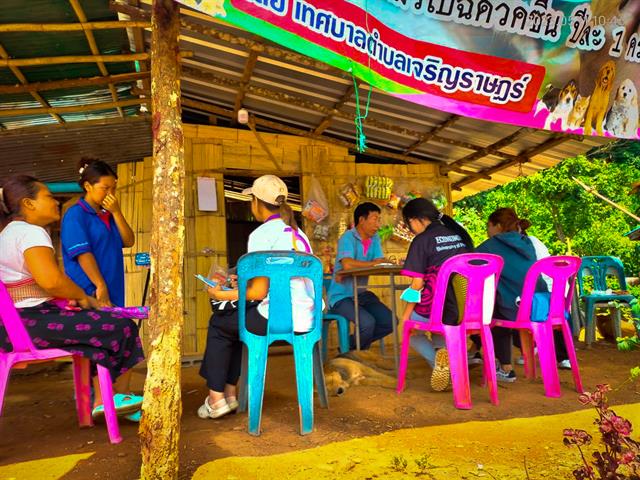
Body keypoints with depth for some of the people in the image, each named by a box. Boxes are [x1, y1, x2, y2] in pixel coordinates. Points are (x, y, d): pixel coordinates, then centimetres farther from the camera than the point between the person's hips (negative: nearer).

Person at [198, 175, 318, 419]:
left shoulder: (261, 234, -11)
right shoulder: (296, 232, 14)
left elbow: (259, 292, -13)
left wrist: (222, 295, 2)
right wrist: (243, 283, 30)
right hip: (306, 316, 8)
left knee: (218, 323, 18)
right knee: (233, 317, 26)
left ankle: (216, 398, 23)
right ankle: (230, 393, 29)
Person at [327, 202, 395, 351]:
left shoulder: (375, 239, 8)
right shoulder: (348, 237, -14)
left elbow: (380, 263, -7)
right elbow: (347, 264, -31)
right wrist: (373, 263, -18)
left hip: (361, 294, 7)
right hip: (341, 296, -7)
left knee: (390, 322, -4)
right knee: (368, 323, -26)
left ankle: (352, 345, 16)